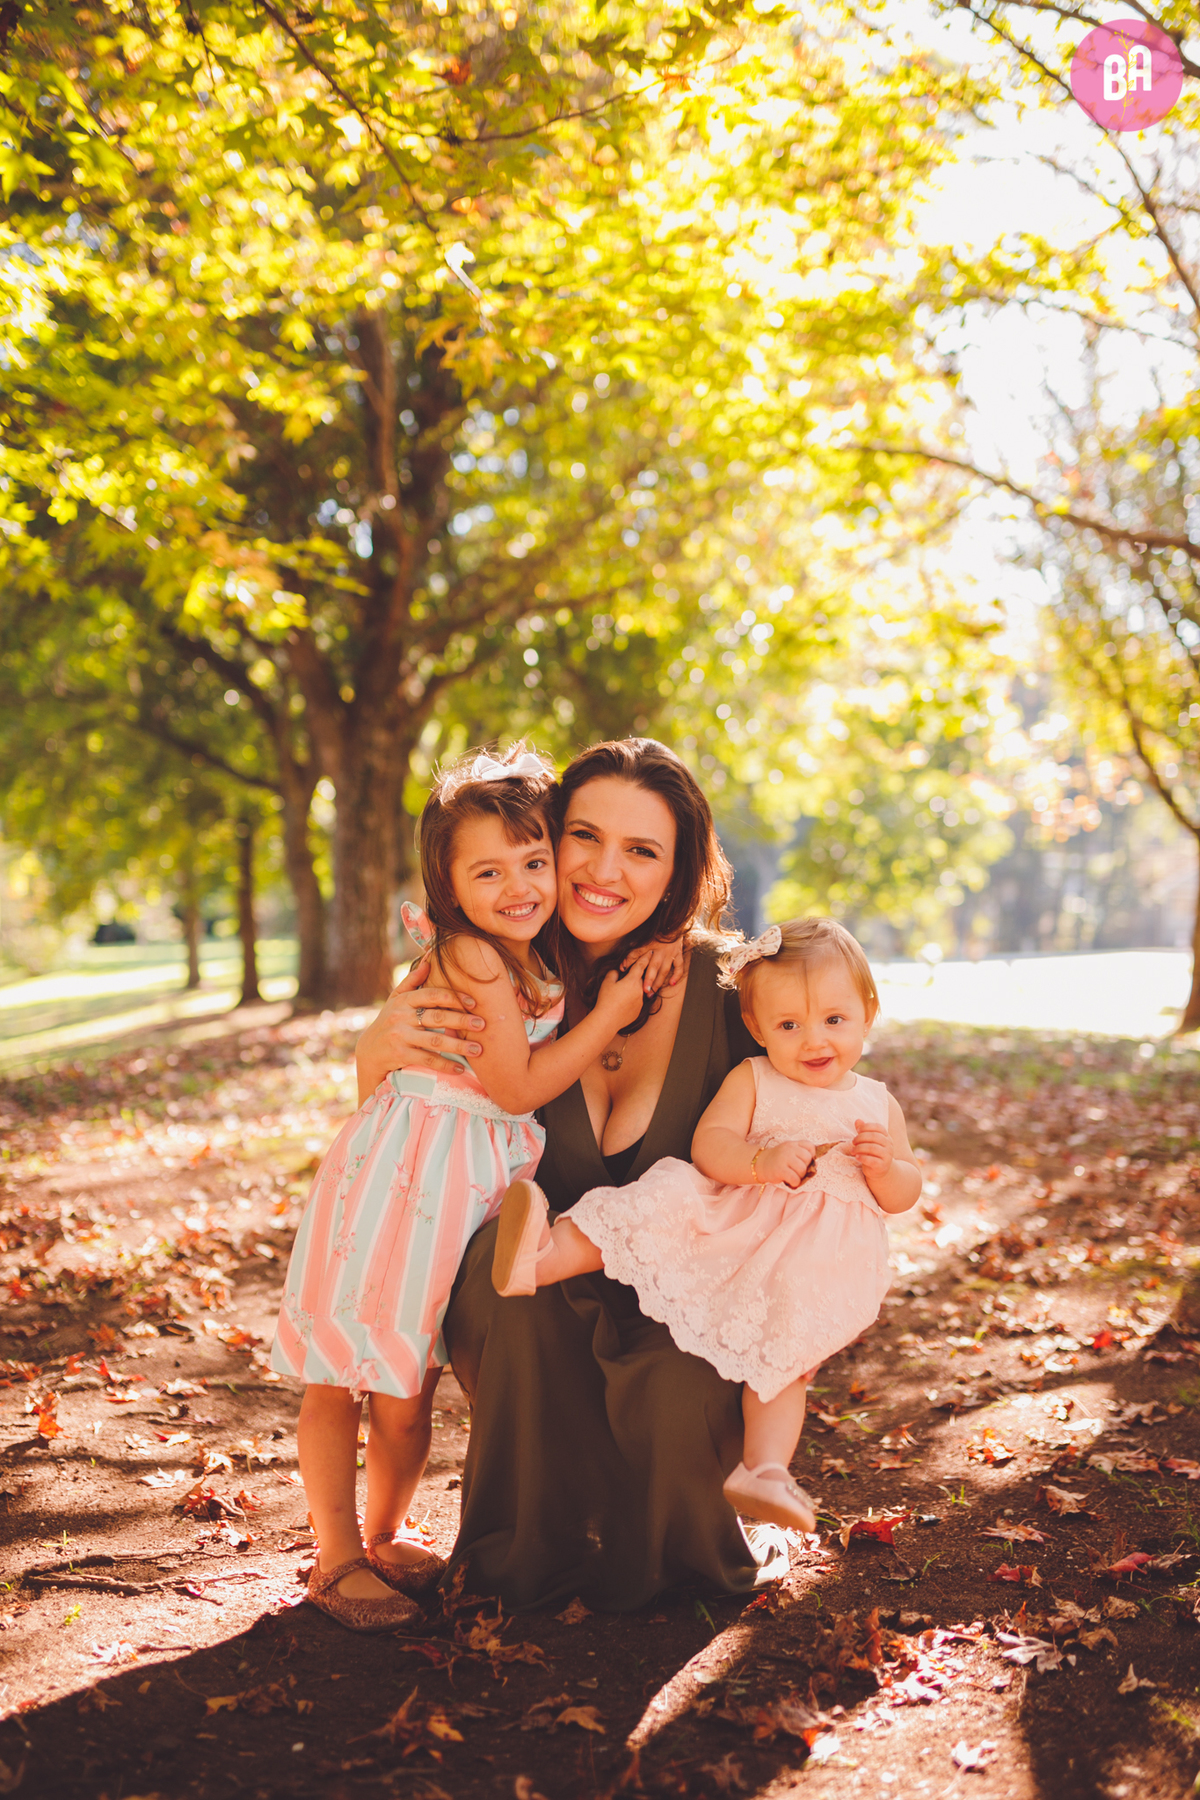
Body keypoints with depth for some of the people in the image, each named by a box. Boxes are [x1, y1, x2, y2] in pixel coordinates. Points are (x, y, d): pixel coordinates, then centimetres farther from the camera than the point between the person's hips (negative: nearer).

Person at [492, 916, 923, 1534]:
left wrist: (884, 1165, -9)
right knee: (661, 1205, -26)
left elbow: (903, 1194, 16)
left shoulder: (878, 1106, 16)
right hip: (736, 1219, -1)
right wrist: (759, 1161, -28)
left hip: (820, 1256, 2)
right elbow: (708, 1144, -6)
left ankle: (763, 1469, -20)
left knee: (781, 1354, -19)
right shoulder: (752, 1081, 8)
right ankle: (542, 1255, -41)